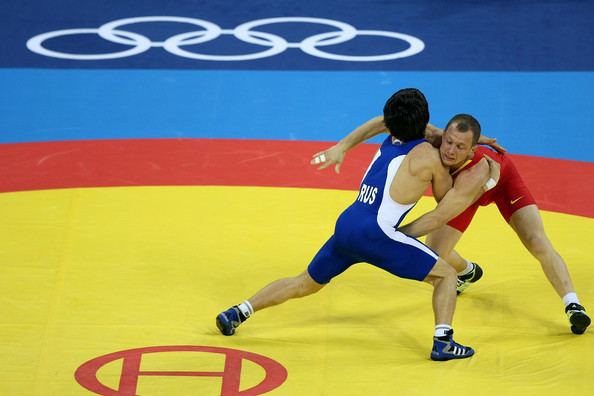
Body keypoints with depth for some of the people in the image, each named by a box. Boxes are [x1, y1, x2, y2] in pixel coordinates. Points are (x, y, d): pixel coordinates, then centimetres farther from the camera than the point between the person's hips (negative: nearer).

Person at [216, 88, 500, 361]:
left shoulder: (388, 142, 19)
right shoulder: (426, 154, -1)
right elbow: (447, 198, 12)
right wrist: (488, 177, 19)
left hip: (346, 225, 6)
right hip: (375, 235, -6)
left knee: (304, 284, 24)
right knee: (446, 274, 6)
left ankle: (237, 313, 22)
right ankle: (443, 342, -10)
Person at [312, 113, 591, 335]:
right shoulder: (434, 140, -40)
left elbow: (440, 217, -50)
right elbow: (387, 121, -34)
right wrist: (343, 146, -42)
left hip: (501, 180, -4)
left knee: (538, 243, -19)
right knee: (434, 256, 1)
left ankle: (573, 305, -6)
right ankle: (469, 272, 37)